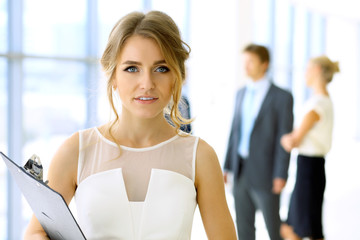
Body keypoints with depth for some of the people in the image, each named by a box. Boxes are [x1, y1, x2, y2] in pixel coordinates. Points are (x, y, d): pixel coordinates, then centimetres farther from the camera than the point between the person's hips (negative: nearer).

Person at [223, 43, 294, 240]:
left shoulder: (282, 97, -7)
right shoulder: (241, 93, 12)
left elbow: (284, 137, -10)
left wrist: (280, 175, -14)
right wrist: (228, 165, 11)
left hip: (264, 172, -5)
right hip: (240, 171, 6)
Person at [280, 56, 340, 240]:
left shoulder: (316, 104, -19)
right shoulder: (326, 101, 11)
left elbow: (293, 142, -17)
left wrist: (285, 140, 4)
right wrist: (291, 137, -1)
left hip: (308, 169, -9)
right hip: (312, 165, 9)